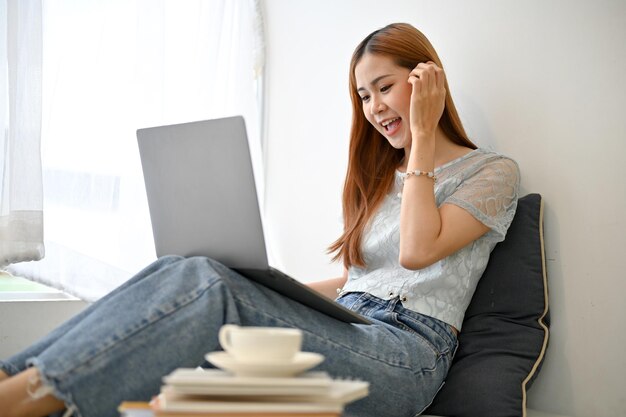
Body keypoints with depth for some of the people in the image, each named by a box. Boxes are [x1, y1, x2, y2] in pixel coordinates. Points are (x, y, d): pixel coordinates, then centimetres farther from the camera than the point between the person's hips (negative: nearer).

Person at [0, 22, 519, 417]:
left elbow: (417, 251, -11)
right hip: (343, 328, 6)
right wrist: (275, 293, 11)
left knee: (206, 284, -29)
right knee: (180, 272, -20)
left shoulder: (493, 172, 6)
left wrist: (422, 136, -5)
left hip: (407, 351, -6)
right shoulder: (381, 174, 27)